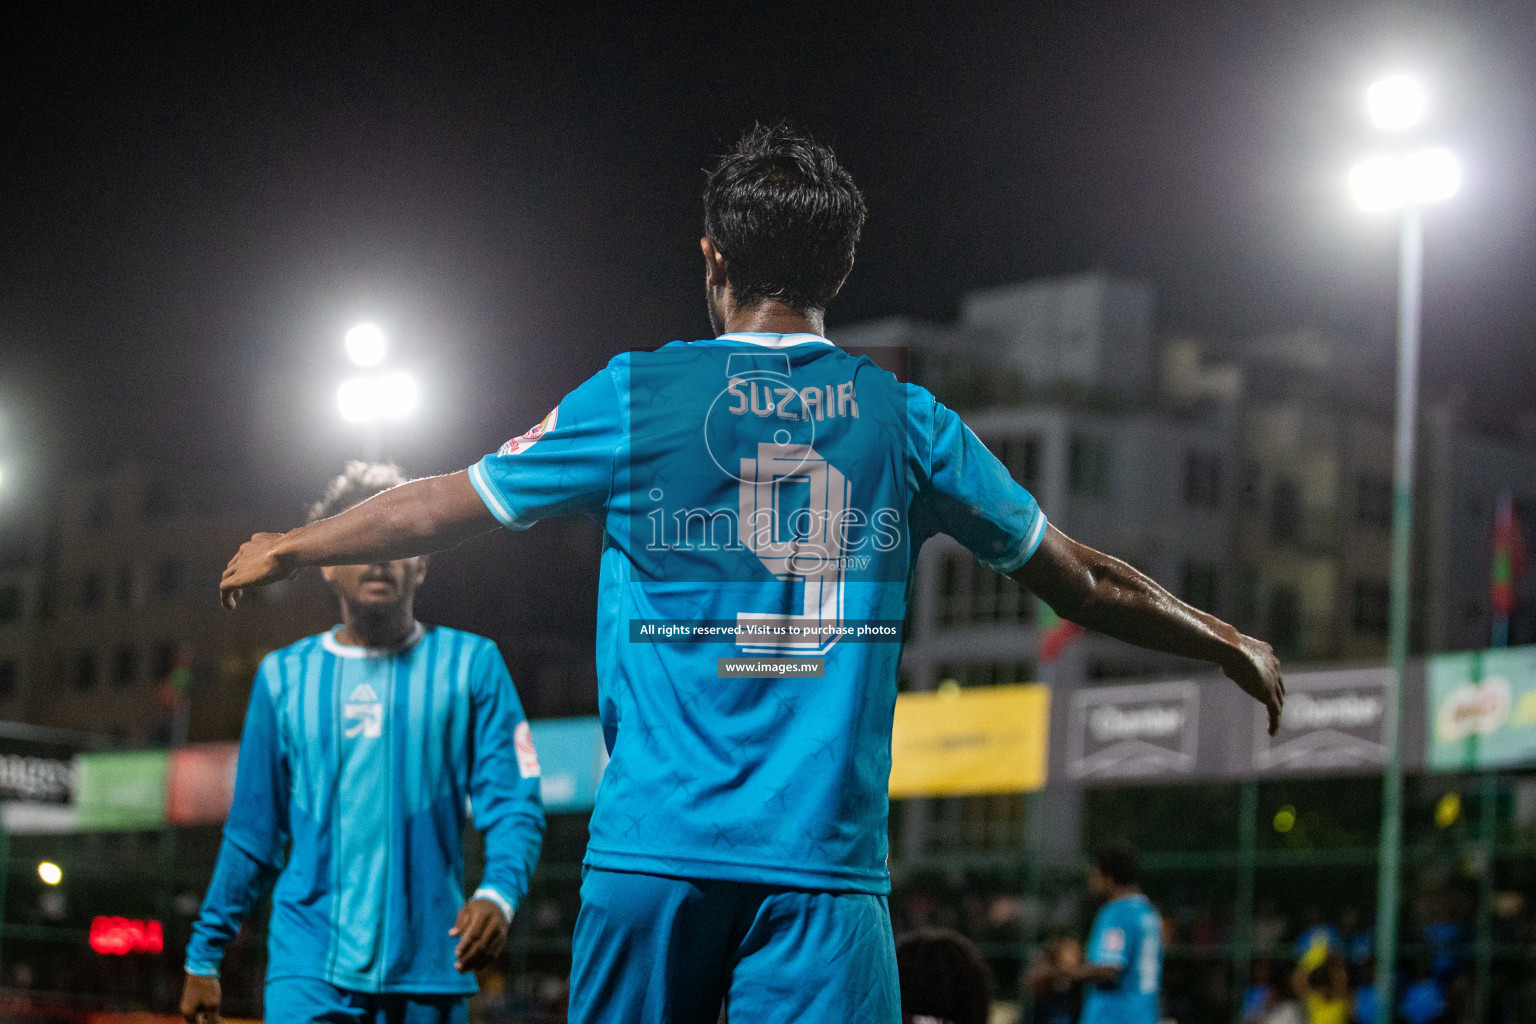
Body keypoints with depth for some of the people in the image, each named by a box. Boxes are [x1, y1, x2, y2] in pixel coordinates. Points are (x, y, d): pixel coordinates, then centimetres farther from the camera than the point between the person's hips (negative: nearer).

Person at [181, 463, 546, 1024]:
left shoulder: (471, 665, 6)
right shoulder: (283, 675, 11)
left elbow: (514, 803, -1)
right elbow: (252, 832, 16)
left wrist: (498, 894, -21)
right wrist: (204, 954, 14)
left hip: (427, 970, 0)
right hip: (309, 965, 0)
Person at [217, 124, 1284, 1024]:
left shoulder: (638, 397, 2)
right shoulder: (904, 418, 6)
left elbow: (446, 505, 13)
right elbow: (1078, 577, 16)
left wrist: (285, 549, 30)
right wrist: (1229, 643, 33)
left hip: (656, 848, 0)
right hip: (826, 859, 0)